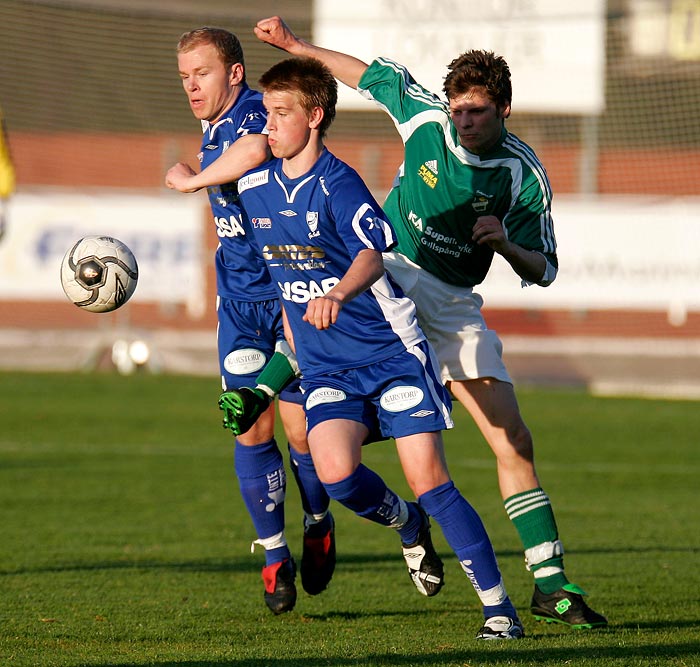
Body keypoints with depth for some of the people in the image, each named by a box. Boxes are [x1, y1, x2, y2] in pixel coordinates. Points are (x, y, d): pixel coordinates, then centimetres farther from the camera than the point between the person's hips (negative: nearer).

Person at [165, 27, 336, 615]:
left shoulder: (257, 112, -18)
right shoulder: (214, 129, 10)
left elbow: (254, 150, -44)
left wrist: (192, 181, -29)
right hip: (239, 297, 7)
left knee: (300, 428, -4)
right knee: (252, 429, -2)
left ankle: (318, 526, 23)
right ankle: (274, 556, 8)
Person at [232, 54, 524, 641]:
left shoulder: (338, 185, -15)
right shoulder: (254, 187, 6)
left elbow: (372, 256, -33)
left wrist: (338, 293, -53)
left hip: (392, 353, -5)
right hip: (325, 367, 5)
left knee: (429, 480, -12)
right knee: (336, 472, -21)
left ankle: (499, 608, -3)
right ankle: (408, 527, 12)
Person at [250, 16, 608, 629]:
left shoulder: (524, 175, -6)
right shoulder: (426, 119, -5)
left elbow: (543, 271, 0)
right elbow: (374, 75, 13)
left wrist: (505, 244, -21)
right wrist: (296, 45, 13)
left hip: (455, 303, 1)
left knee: (514, 441, -6)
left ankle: (550, 584, 0)